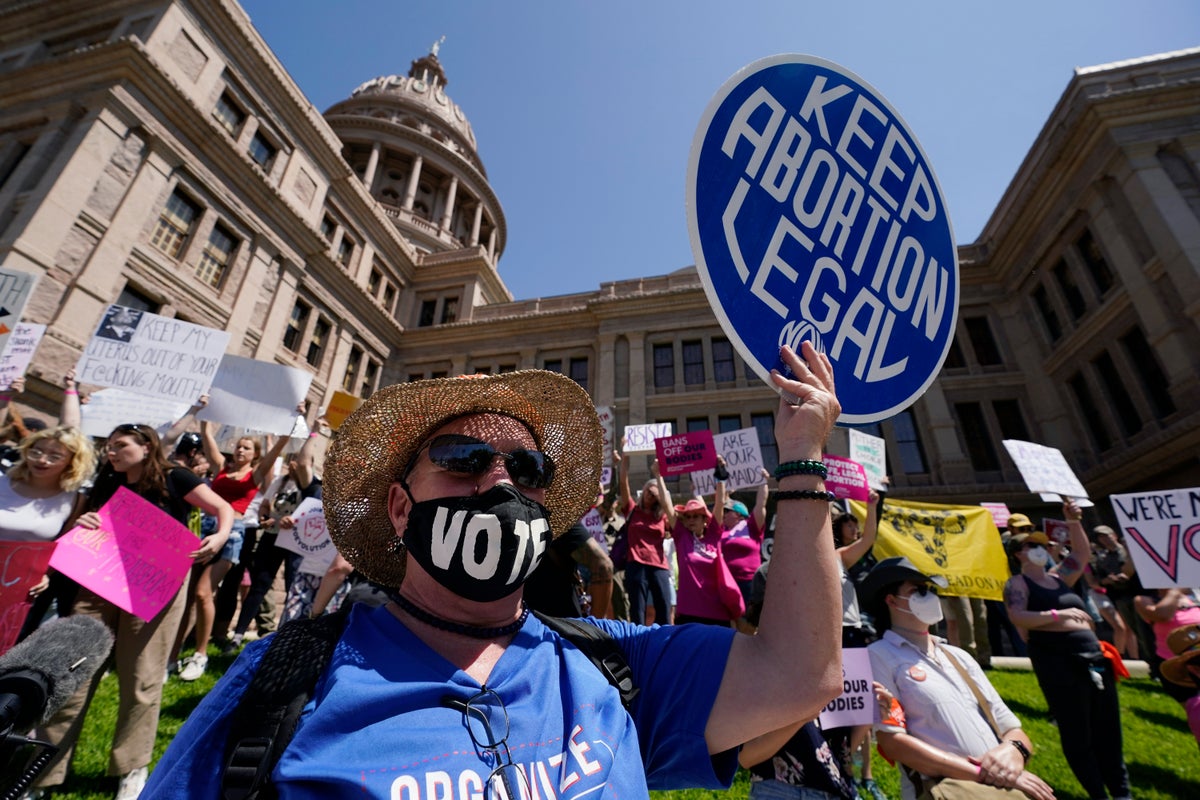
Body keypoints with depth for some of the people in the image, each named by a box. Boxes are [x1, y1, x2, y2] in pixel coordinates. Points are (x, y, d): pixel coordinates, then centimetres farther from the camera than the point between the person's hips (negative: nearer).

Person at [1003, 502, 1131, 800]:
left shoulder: (1059, 577, 17)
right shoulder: (1018, 583, -5)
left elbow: (1083, 553, 16)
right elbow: (1017, 617, -18)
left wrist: (1074, 523, 5)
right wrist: (1057, 614, -26)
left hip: (1092, 655, 7)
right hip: (1057, 660, -7)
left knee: (1108, 728, 14)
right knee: (1077, 731, 1)